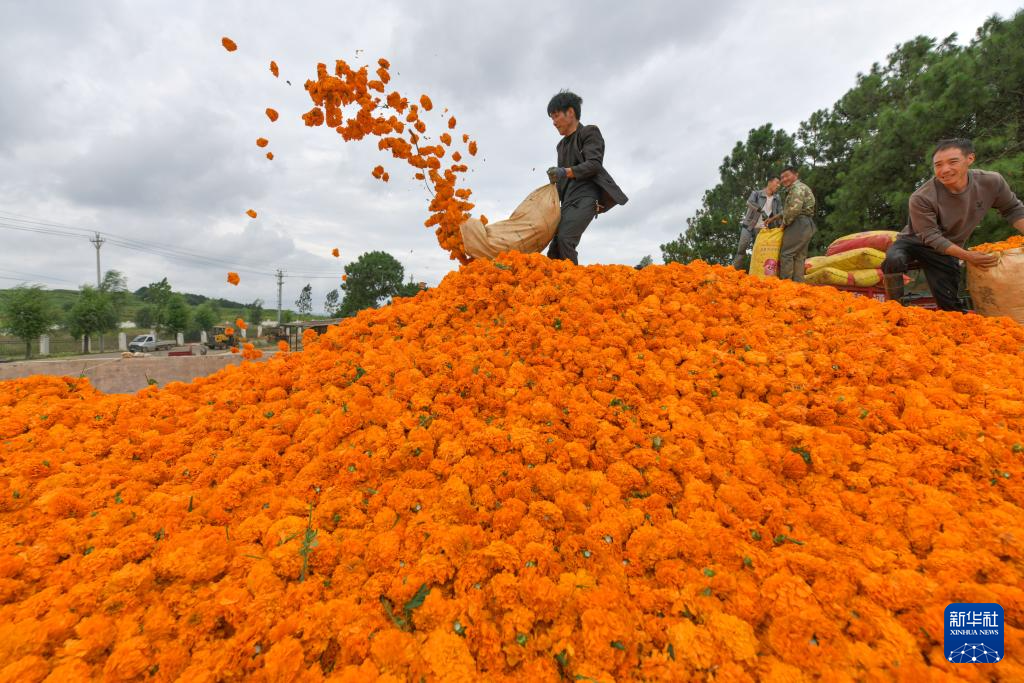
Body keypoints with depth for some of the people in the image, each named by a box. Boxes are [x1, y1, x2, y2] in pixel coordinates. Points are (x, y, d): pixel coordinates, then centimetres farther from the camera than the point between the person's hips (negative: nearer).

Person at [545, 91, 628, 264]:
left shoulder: (589, 132, 7)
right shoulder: (561, 145, 27)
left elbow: (594, 164, -8)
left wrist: (566, 172, -21)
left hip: (586, 196, -8)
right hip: (569, 200, 8)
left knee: (565, 238, -28)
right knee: (554, 252, -5)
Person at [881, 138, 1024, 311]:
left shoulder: (992, 182, -12)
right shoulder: (921, 198, -29)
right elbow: (931, 237, -22)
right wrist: (967, 256, -26)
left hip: (946, 249, 4)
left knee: (949, 304, -1)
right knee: (893, 261, -38)